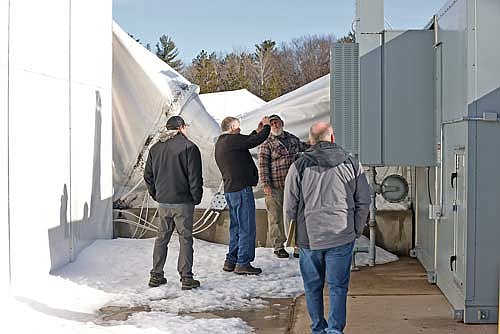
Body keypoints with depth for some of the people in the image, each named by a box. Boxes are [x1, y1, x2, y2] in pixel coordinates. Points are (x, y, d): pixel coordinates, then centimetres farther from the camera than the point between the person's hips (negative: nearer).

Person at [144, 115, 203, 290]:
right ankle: (186, 277, 0)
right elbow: (194, 177, -11)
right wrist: (196, 197, -1)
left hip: (163, 202, 5)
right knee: (185, 238, 0)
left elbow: (148, 175, 13)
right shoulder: (189, 147, -9)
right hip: (183, 202, -5)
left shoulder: (155, 148, 9)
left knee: (162, 237, 13)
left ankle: (156, 275, 16)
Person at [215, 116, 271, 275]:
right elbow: (256, 141, -14)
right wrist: (266, 126, 2)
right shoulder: (232, 140, -14)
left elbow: (246, 142, 25)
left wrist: (257, 131, 24)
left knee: (236, 227, 16)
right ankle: (243, 263, -2)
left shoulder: (220, 143, 15)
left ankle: (231, 261, 19)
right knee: (247, 228, -4)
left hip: (229, 190, 10)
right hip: (241, 189, -10)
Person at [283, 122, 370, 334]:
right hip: (342, 237, 0)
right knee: (338, 286, 6)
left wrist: (292, 236, 11)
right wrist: (357, 230, 15)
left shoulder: (299, 166, -2)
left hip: (309, 237, 0)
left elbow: (289, 206, 0)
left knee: (313, 286, 14)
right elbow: (364, 201, 5)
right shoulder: (351, 164, 1)